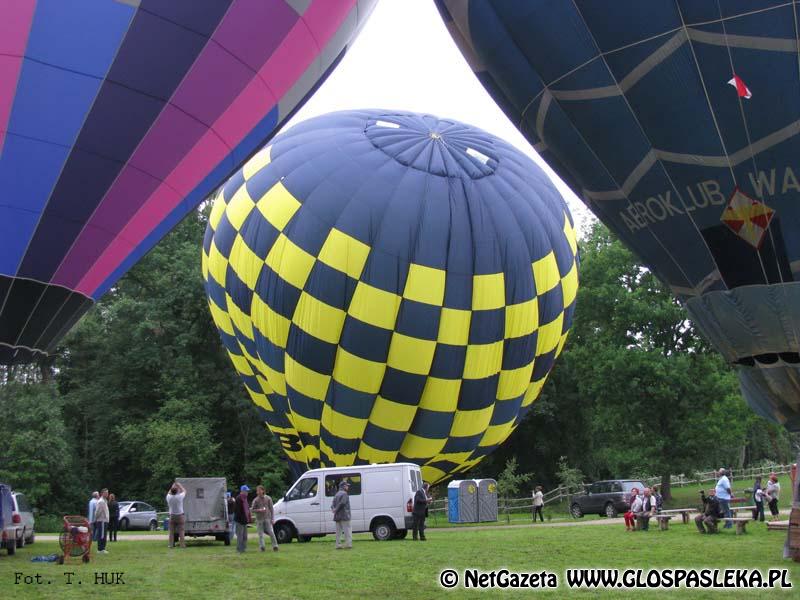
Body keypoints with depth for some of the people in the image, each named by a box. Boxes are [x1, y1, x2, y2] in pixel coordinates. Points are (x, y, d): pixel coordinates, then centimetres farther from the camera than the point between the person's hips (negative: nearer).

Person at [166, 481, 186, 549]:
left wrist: (173, 486, 26)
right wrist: (179, 485, 17)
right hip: (180, 516, -3)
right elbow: (184, 491, 8)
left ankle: (171, 545, 7)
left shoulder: (169, 497, -5)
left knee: (171, 532, 8)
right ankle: (182, 545, -3)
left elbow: (169, 492, 20)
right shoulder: (180, 496, -12)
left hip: (172, 516, 3)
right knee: (181, 532, -1)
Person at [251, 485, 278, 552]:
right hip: (259, 519, 1)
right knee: (260, 534, -2)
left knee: (271, 533, -7)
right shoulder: (256, 500, 4)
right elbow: (253, 509, 4)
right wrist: (259, 510, -15)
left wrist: (272, 518, -1)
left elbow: (271, 509, 6)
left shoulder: (268, 498, 3)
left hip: (267, 518, -1)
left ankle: (275, 546, -1)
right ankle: (262, 546, -2)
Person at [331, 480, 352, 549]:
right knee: (347, 530, -4)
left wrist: (333, 509, -5)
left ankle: (338, 545, 9)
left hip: (337, 516, 8)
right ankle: (348, 544, -9)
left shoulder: (337, 494, 19)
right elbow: (342, 503, -21)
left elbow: (333, 504, 12)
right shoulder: (344, 493, -9)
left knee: (338, 531, 10)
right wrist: (336, 510, -11)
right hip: (344, 516, -8)